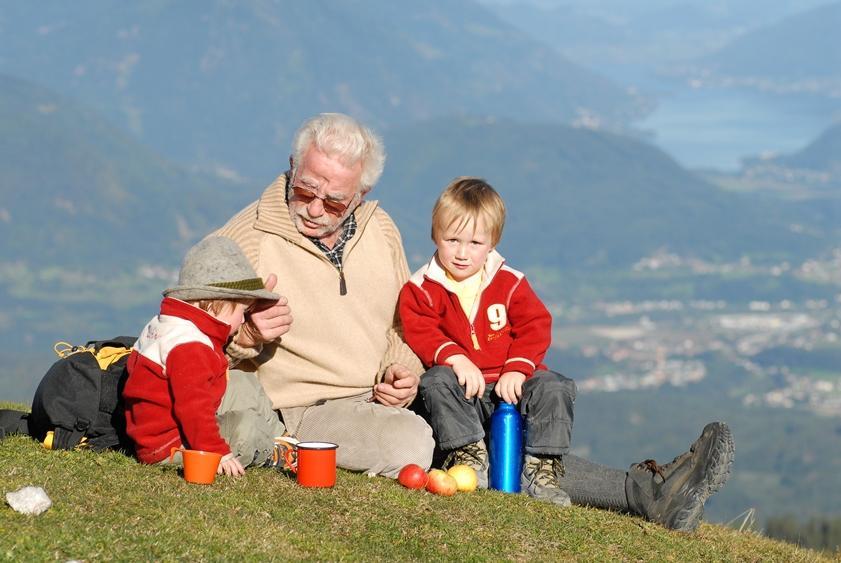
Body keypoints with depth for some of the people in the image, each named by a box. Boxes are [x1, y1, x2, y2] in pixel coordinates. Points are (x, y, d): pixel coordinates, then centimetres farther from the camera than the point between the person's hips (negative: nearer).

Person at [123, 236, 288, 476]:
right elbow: (192, 407, -33)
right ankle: (273, 454, 6)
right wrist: (218, 453, -31)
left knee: (244, 385, 16)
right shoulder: (190, 346, -27)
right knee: (244, 425, -24)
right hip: (167, 445, -12)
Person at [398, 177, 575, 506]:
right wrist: (454, 357, -29)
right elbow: (420, 332, -11)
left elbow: (534, 328, -2)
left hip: (509, 384, 1)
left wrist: (517, 369, -18)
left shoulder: (510, 283, 5)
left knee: (554, 387, -23)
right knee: (436, 382, -32)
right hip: (463, 391, -1)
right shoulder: (421, 289, 1)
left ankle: (541, 469, -19)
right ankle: (469, 456, -27)